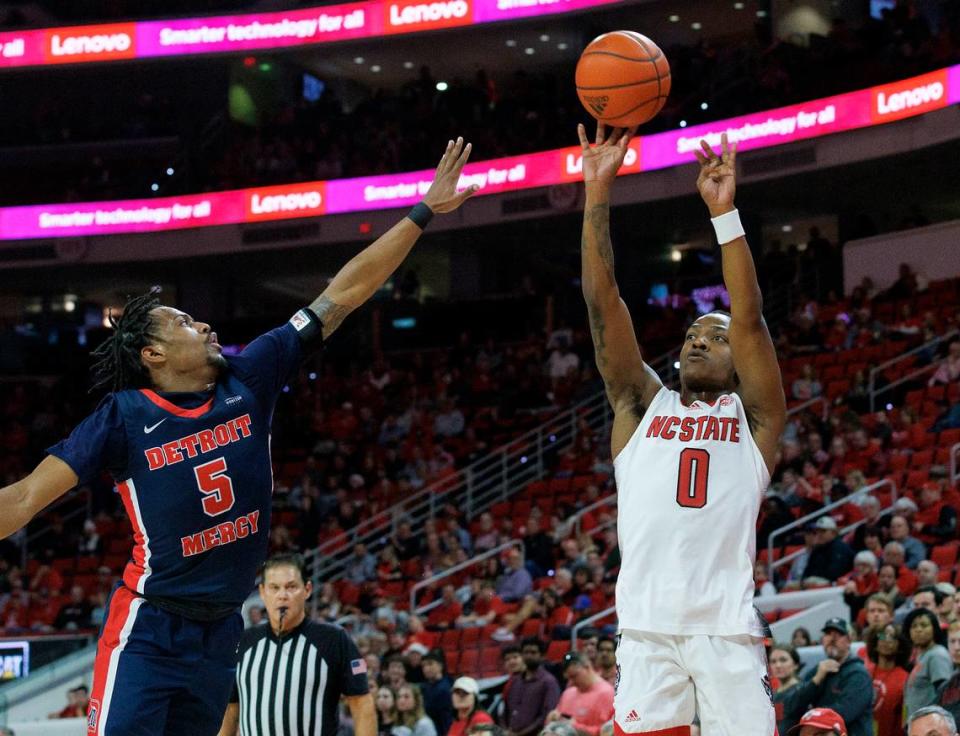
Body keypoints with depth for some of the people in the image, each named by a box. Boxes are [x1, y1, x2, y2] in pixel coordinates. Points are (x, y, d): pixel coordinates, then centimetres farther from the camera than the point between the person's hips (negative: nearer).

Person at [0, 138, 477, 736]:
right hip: (150, 633, -5)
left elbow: (342, 296, 3)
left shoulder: (247, 379, 2)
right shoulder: (123, 418, -9)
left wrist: (424, 212, 3)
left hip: (220, 633, 5)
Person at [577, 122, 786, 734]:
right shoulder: (642, 405, 19)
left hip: (727, 630, -1)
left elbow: (749, 318, -1)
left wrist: (724, 211, -9)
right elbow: (604, 303, 10)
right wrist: (598, 194, 1)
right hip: (646, 628, 2)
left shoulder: (752, 416, 13)